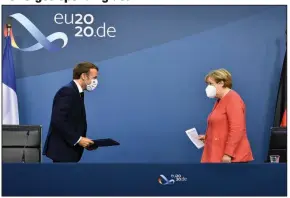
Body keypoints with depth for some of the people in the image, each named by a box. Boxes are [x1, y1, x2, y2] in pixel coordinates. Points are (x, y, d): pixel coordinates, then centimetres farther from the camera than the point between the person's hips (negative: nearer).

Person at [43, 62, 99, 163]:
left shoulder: (77, 93, 16)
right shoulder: (68, 91, -15)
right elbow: (58, 121, -24)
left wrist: (83, 140, 4)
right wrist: (78, 139, -20)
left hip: (68, 148, 10)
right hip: (63, 149, -10)